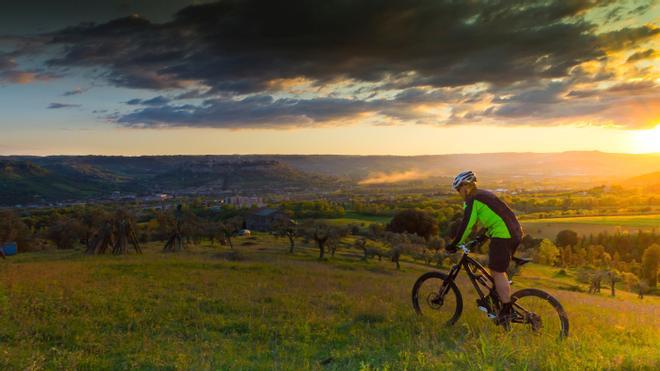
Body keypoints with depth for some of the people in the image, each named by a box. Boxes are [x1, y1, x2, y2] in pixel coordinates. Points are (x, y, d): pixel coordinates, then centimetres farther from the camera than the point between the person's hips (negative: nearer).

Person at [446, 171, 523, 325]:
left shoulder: (472, 200, -7)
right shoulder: (485, 194, 22)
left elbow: (466, 225, -10)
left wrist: (454, 244, -1)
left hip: (502, 235, -10)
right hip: (514, 232, 10)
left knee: (497, 272, -2)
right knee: (498, 270, 21)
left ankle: (506, 311, 1)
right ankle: (501, 300, 29)